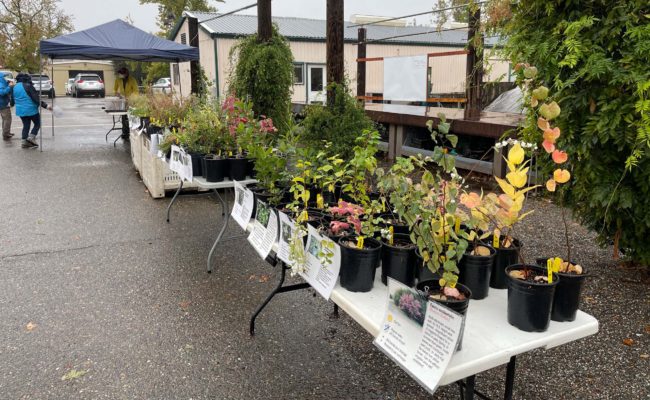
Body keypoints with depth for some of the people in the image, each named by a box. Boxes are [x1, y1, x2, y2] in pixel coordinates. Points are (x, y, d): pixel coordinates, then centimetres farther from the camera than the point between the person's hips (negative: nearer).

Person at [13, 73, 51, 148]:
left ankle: (24, 141, 11)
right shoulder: (28, 86, -14)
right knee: (37, 124, 9)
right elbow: (36, 98, -20)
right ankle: (31, 137, -6)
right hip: (31, 110, -7)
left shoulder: (15, 87, 10)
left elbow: (14, 99, 19)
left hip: (20, 110, 7)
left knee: (26, 126, 14)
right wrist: (45, 105, -20)